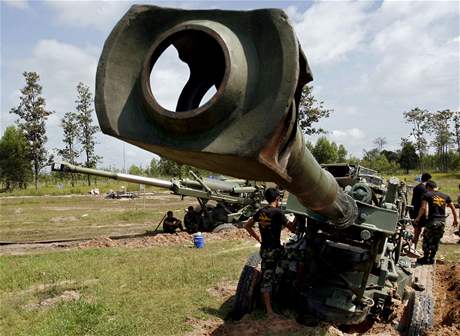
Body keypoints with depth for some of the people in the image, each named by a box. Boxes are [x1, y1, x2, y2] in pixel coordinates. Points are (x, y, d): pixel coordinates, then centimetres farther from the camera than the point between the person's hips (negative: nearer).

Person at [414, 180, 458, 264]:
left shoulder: (427, 194, -2)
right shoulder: (445, 196, 13)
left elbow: (423, 208, -12)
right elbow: (453, 208, 15)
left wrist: (418, 218, -3)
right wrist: (455, 220, 23)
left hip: (432, 220, -5)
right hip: (442, 221, 5)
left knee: (427, 240, 7)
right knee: (436, 241, 14)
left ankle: (426, 258, 11)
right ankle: (431, 258, 21)